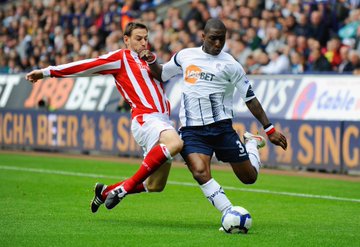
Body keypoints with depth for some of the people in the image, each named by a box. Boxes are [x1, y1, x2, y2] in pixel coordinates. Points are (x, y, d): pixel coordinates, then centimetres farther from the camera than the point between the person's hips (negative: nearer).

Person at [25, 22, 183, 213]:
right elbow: (87, 66, 1)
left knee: (155, 185, 2)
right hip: (145, 118, -8)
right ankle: (126, 187, -30)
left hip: (162, 121, 8)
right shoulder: (121, 58, 5)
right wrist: (47, 72, -2)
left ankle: (105, 192, 24)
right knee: (175, 143, -38)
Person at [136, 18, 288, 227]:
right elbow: (161, 74, 23)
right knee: (200, 173, -26)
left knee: (249, 177, 5)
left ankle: (252, 143, 38)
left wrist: (270, 130, 1)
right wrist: (151, 61, 2)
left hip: (221, 127, -1)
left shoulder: (230, 65, -2)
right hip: (192, 130, 1)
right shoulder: (185, 56, 8)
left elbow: (250, 99, 2)